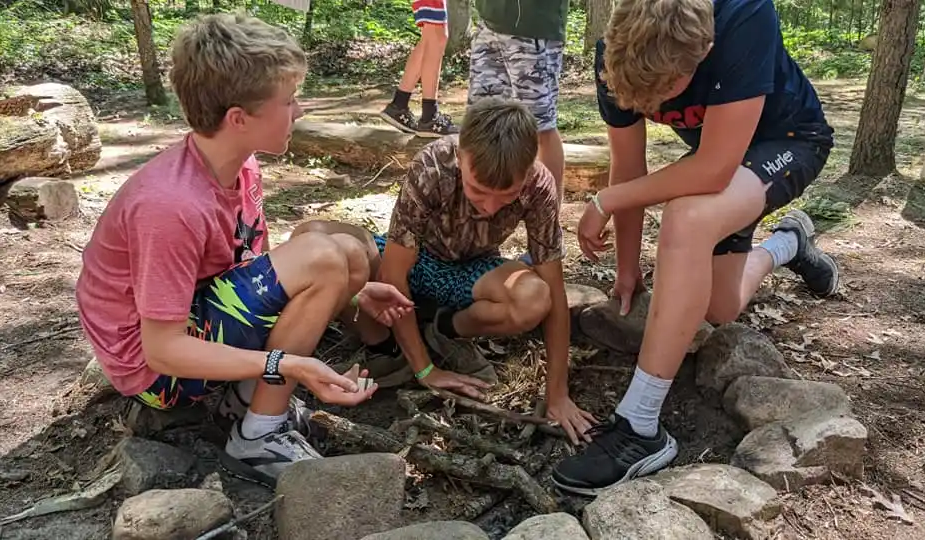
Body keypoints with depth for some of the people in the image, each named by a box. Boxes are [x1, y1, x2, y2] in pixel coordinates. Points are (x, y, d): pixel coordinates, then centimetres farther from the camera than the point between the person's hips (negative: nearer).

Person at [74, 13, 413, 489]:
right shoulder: (174, 204, -31)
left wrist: (347, 297, -4)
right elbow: (163, 351, -26)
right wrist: (290, 366, -34)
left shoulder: (241, 167, -5)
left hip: (197, 318, 8)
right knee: (320, 259, -25)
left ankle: (252, 394, 0)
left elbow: (260, 265, 6)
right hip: (156, 366, -8)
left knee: (349, 256, -2)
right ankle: (258, 439, -13)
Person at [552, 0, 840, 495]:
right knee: (718, 310, 7)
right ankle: (789, 243, 41)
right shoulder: (620, 56, -24)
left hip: (788, 140, -5)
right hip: (715, 153, 6)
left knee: (687, 220, -36)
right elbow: (629, 166, -11)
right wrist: (628, 268, -5)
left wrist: (604, 203, -29)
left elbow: (714, 171, -38)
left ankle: (639, 428, -27)